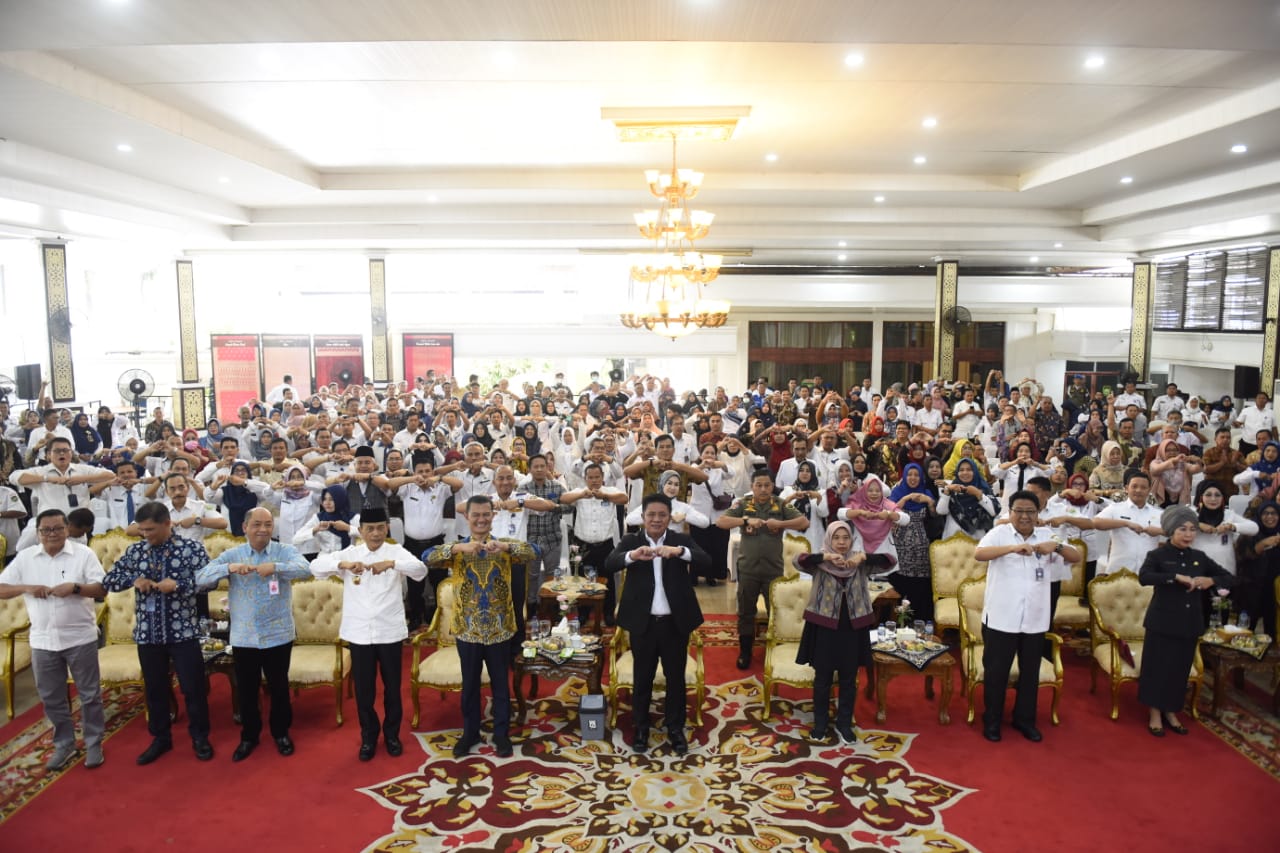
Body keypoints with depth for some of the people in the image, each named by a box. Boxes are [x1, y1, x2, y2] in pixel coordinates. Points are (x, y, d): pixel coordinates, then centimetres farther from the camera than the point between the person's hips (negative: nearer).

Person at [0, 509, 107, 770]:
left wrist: (75, 587, -24)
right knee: (52, 698, 14)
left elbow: (102, 589, -8)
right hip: (42, 641, 3)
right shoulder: (24, 558, 2)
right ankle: (64, 745, 29)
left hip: (80, 638, -3)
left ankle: (94, 744, 19)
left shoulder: (83, 553, -5)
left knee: (90, 694, 6)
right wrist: (26, 587, -15)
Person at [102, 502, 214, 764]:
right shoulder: (134, 551, 4)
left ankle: (200, 737, 21)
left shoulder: (191, 548, -7)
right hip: (147, 633, 4)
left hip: (182, 631, -3)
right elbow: (108, 581, 6)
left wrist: (178, 584, -26)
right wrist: (133, 580, -13)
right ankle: (160, 738, 31)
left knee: (193, 686, 5)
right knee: (154, 688, 15)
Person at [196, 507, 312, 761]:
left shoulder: (285, 551, -6)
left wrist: (275, 567, -41)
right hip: (243, 636, 2)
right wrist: (229, 568, -29)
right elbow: (200, 579, -11)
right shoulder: (231, 555, -1)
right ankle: (249, 736, 34)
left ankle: (281, 733, 32)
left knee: (279, 687, 13)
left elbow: (305, 569, -24)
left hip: (278, 635, -1)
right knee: (247, 690, 14)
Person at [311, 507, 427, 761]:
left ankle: (392, 734, 31)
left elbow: (421, 570, -18)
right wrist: (342, 564, -29)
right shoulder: (349, 553, 1)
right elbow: (316, 566, -10)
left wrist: (392, 563, -35)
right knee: (363, 689, 11)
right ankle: (368, 737, 29)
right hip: (359, 632, 1)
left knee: (392, 686, 12)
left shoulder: (396, 552, -3)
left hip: (390, 631, -1)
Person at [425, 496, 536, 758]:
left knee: (501, 684, 11)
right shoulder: (458, 549, -2)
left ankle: (502, 734, 26)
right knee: (469, 685, 14)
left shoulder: (505, 546, -2)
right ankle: (470, 733, 30)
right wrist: (459, 548, -35)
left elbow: (531, 552, -21)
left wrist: (504, 546, -38)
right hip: (468, 629, 1)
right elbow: (428, 558, -19)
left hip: (499, 629, 0)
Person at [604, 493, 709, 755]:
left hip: (675, 622, 0)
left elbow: (706, 562, -16)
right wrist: (633, 555, -38)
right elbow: (609, 564, -17)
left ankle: (676, 729, 27)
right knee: (643, 677, 13)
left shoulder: (682, 540, 0)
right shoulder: (631, 541, -1)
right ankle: (640, 728, 29)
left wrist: (679, 551, -34)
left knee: (676, 677, 12)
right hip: (643, 622, 0)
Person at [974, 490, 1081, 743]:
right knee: (996, 670, 6)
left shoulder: (1046, 535, 6)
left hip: (1035, 619, 4)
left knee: (1030, 671, 15)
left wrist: (1057, 547, -19)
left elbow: (1076, 557, 2)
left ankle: (1024, 719, 31)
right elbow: (978, 554, -23)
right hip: (1001, 617, -4)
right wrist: (1013, 547, -37)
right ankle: (992, 720, 21)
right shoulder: (999, 532, -7)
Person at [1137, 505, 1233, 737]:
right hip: (1162, 622, -4)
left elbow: (1229, 578, 11)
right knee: (1158, 667, 2)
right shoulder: (1158, 555, -7)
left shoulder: (1199, 557, 8)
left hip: (1190, 623, 5)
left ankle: (1171, 712, 27)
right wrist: (1176, 577, -31)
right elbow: (1143, 577, -25)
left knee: (1180, 669, 12)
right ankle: (1154, 714, 14)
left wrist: (1210, 581, -9)